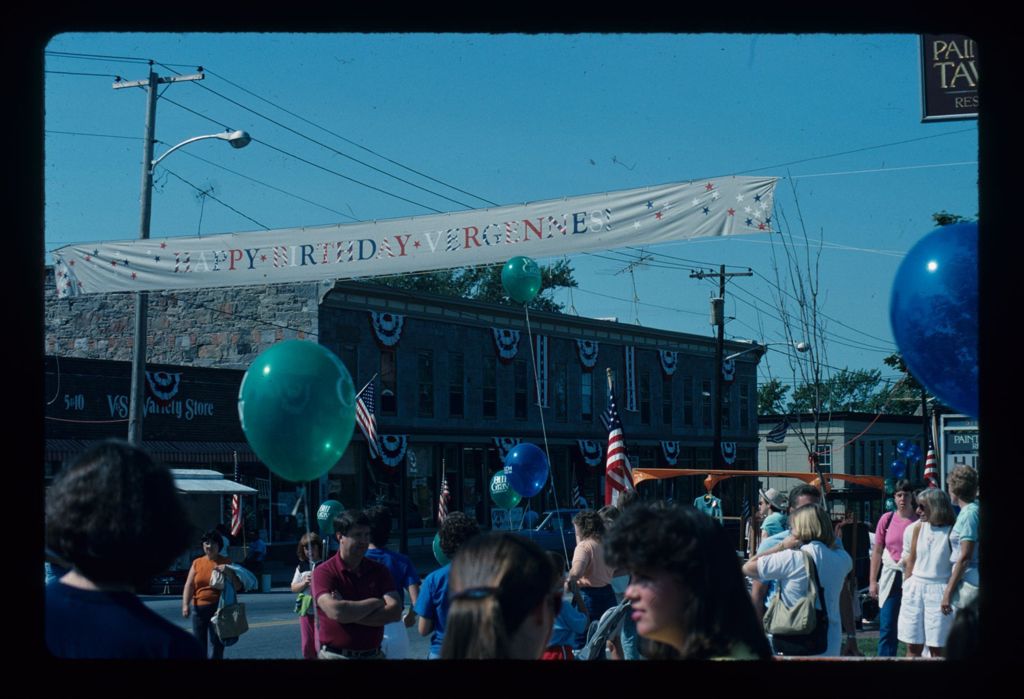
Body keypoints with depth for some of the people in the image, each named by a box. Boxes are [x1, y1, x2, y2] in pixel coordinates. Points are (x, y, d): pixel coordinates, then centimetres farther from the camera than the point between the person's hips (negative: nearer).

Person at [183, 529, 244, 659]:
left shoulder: (226, 563, 3)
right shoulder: (197, 563, 7)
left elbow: (237, 586, -1)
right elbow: (189, 586, 2)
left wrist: (228, 573, -19)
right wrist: (185, 605, -11)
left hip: (218, 609, -2)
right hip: (198, 608, 2)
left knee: (217, 643, -3)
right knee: (199, 644, 6)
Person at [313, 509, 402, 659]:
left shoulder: (379, 571, 3)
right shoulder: (323, 572, -9)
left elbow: (395, 612, -9)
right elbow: (335, 611, -23)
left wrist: (350, 613, -16)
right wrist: (376, 603, -11)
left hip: (373, 655, 3)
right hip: (335, 655, -3)